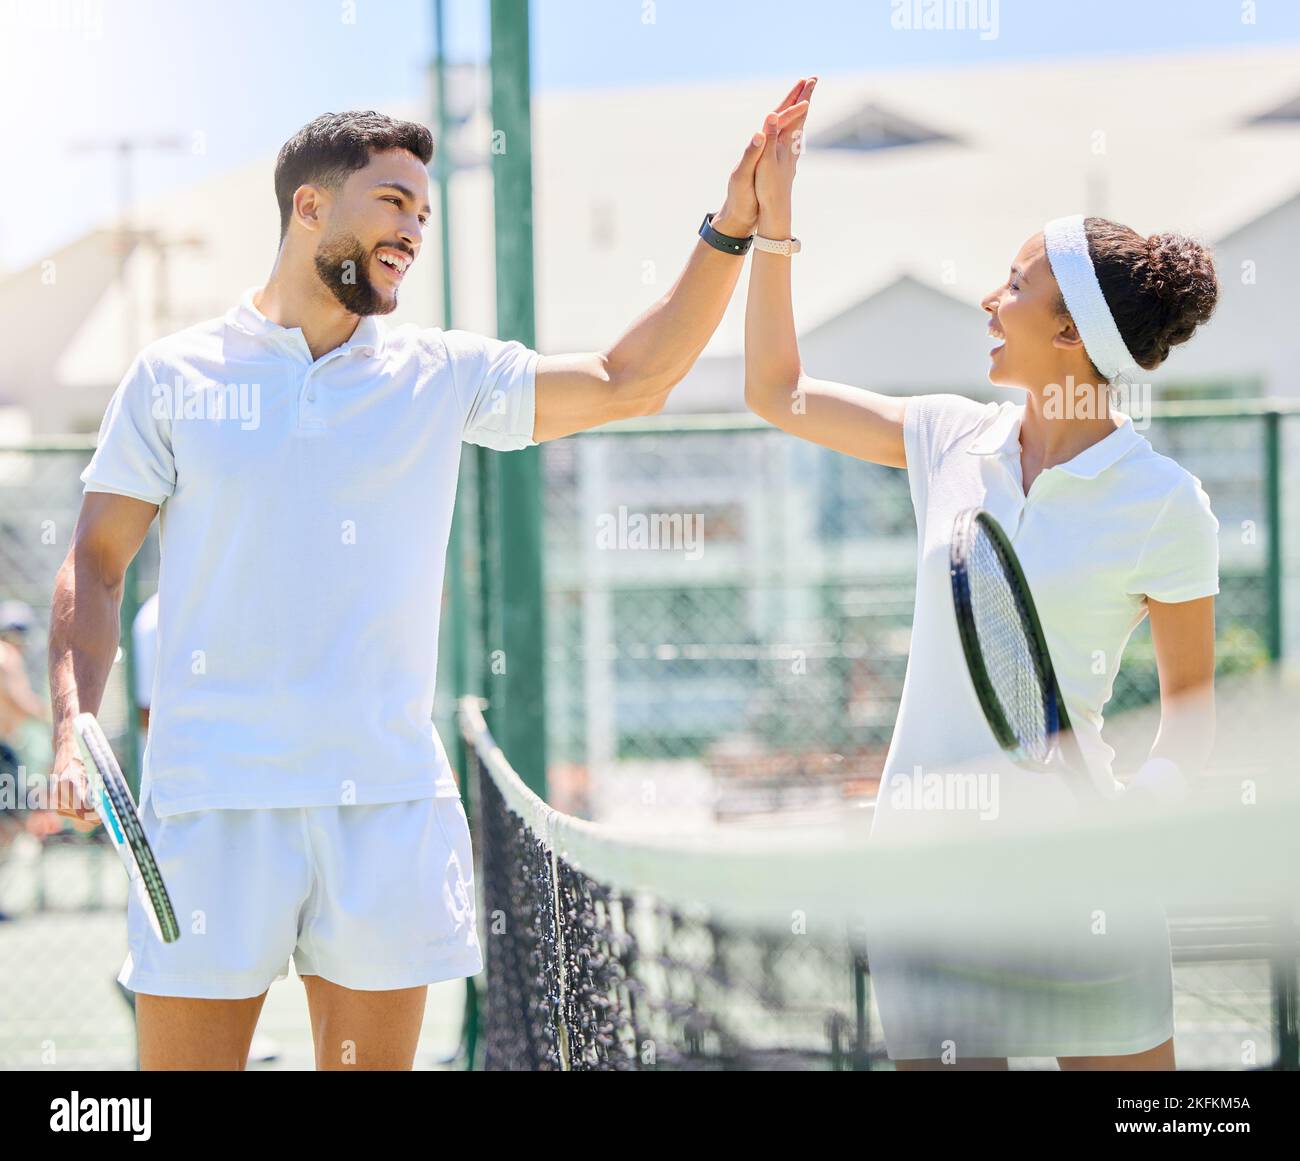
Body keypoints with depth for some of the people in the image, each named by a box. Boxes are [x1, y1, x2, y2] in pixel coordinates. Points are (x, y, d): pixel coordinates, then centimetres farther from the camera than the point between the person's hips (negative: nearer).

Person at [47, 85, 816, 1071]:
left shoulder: (442, 377, 11)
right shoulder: (175, 376, 7)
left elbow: (629, 382, 11)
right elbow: (96, 564, 7)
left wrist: (732, 228, 3)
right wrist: (74, 731, -7)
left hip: (390, 801, 2)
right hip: (209, 801, -2)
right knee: (184, 1060, -4)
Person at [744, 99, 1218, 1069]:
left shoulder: (1165, 503, -6)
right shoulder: (950, 439, 6)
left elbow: (1191, 692, 2)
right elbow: (778, 392, 16)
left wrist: (1154, 794, -18)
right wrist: (773, 216, 10)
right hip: (922, 843, 4)